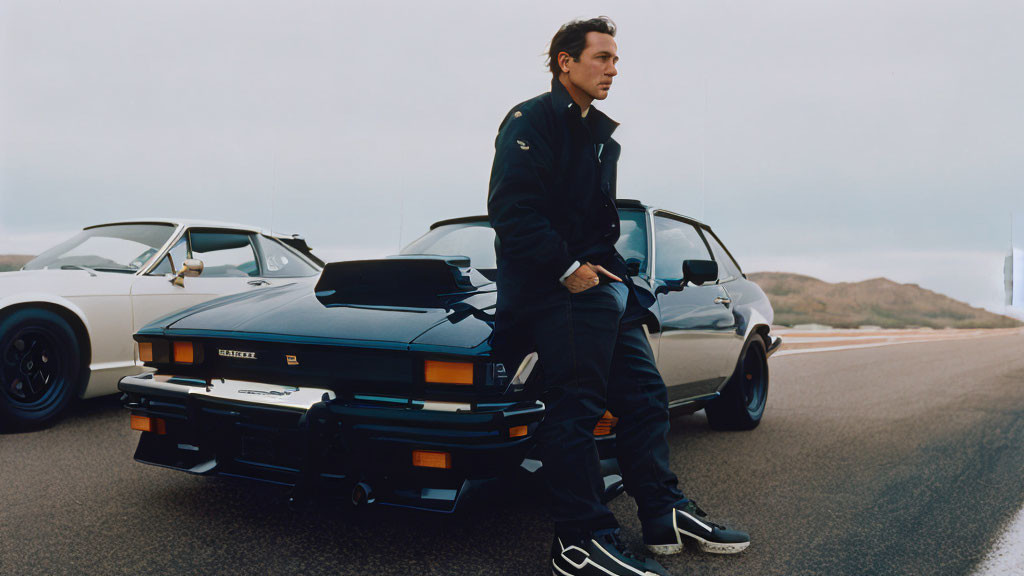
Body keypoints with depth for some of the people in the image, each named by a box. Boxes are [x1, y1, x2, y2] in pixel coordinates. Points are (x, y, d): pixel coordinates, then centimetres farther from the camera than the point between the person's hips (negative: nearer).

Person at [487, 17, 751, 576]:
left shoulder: (601, 135, 22)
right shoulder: (532, 120, -6)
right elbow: (511, 209, -18)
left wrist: (608, 266, 10)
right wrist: (567, 268, -18)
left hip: (603, 282, 9)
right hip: (558, 286, -9)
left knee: (644, 395, 10)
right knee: (574, 408, -8)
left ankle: (665, 514, 20)